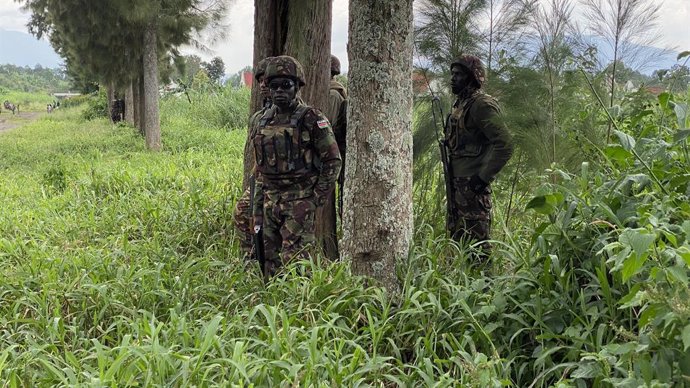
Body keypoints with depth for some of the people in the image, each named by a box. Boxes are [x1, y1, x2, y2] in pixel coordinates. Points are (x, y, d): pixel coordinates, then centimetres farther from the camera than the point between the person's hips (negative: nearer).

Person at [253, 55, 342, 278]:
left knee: (293, 262, -11)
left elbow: (333, 161, -6)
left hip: (299, 203, -6)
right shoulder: (265, 121, 12)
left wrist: (317, 199, -10)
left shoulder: (311, 119, -7)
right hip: (270, 202, 7)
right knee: (272, 264, 10)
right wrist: (257, 210, 14)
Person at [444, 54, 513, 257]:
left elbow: (504, 145, -22)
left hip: (473, 184, -10)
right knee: (456, 235, 16)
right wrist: (452, 176, 16)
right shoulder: (461, 103, 14)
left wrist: (483, 177, -21)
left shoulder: (482, 104, -15)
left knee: (476, 239, -4)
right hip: (458, 181, 10)